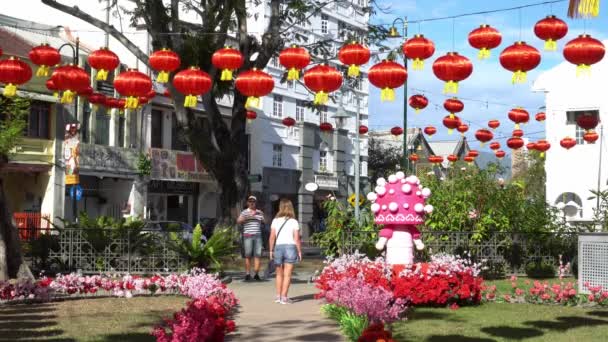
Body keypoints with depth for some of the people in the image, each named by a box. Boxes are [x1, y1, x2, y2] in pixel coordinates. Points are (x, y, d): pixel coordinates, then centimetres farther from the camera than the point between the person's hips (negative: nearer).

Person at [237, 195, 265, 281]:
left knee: (257, 255, -2)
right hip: (247, 235, -2)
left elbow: (263, 222, 18)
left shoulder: (259, 212, 15)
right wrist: (248, 217, -17)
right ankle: (247, 274, 3)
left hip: (258, 235, 2)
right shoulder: (244, 212, 6)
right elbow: (238, 221, -6)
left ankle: (256, 274, 2)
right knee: (248, 255, -1)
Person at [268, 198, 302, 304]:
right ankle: (284, 297, -3)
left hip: (278, 247, 2)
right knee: (287, 275, 0)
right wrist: (299, 252, 2)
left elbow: (272, 237, 0)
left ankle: (278, 296, 16)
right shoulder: (294, 222, -1)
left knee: (279, 274, 15)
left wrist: (271, 250, 8)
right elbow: (297, 239, -6)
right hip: (290, 247, -2)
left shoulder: (275, 221, 3)